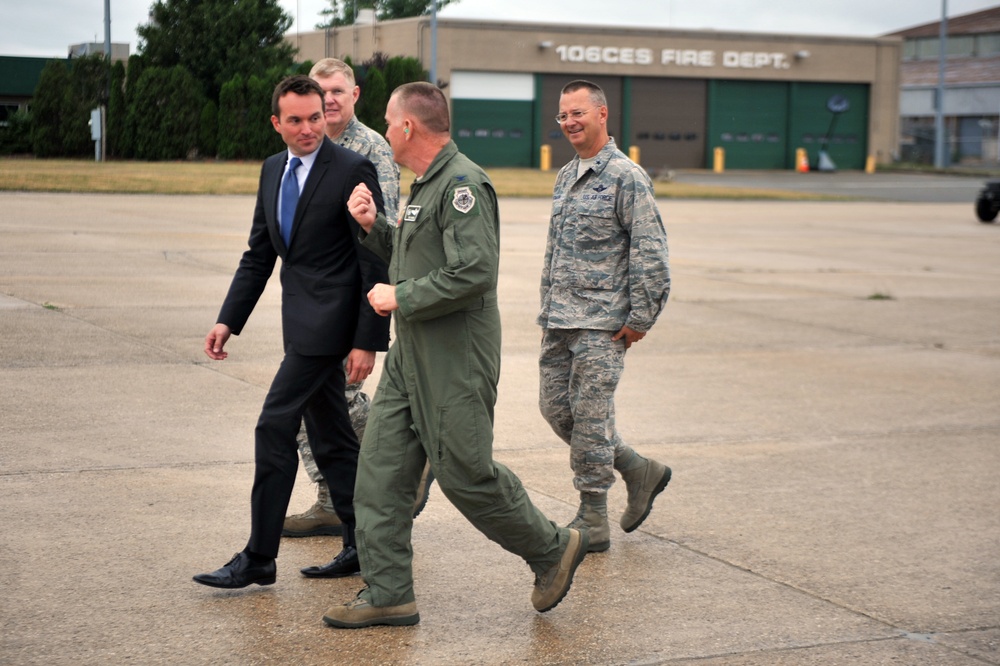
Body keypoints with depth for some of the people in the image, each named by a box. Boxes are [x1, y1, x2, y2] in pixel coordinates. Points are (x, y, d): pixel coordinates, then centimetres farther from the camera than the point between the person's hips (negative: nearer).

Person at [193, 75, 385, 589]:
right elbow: (258, 254, 17)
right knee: (329, 436, 13)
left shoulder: (352, 170, -12)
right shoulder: (273, 170, 11)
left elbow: (375, 262, -13)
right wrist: (228, 320, 9)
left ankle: (259, 559, 0)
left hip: (328, 321, -8)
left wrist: (366, 340, -16)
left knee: (274, 429, -8)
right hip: (302, 322, 8)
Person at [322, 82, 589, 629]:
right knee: (380, 470, 4)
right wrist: (374, 226, 11)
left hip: (455, 362, -10)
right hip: (410, 357, 10)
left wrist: (400, 297, -16)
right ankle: (387, 594, 9)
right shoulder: (425, 185, 17)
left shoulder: (463, 184, -16)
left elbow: (474, 273, -26)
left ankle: (552, 549, 18)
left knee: (464, 473, -3)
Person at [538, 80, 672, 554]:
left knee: (590, 415, -5)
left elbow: (651, 252, -13)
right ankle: (639, 471, 25)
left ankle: (593, 520, 6)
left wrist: (640, 318, -15)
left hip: (601, 322, -8)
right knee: (555, 408, 9)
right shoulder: (566, 176, 15)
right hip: (558, 320, 8)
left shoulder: (626, 177, -10)